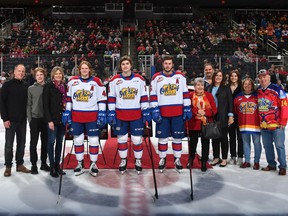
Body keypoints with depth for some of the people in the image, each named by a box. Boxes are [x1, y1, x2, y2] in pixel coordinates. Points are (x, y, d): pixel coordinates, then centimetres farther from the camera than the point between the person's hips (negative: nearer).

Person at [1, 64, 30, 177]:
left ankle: (20, 164, 20)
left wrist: (28, 115, 3)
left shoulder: (26, 86, 8)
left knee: (21, 143, 10)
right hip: (11, 120, -4)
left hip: (22, 120, 4)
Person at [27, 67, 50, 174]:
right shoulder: (31, 88, 2)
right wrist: (29, 118, -6)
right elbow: (29, 105, 2)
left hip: (46, 118, 1)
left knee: (45, 142, 9)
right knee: (34, 142, 3)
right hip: (35, 118, -1)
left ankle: (44, 163, 21)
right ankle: (34, 164, 11)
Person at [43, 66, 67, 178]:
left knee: (60, 142, 10)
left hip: (63, 118, 5)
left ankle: (57, 164, 19)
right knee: (52, 141, -2)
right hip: (53, 119, -5)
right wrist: (49, 120, -14)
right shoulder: (48, 86, -3)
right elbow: (46, 104, -8)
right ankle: (52, 167, 4)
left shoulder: (64, 86, 11)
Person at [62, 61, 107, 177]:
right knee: (78, 140, 9)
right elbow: (68, 97, 10)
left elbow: (102, 98, -2)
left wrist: (102, 114, -7)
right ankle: (80, 164, 23)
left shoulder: (97, 81, -2)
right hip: (76, 116, 3)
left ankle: (93, 164, 16)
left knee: (94, 140, 2)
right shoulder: (72, 81, 5)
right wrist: (67, 112, 5)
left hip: (92, 116, -2)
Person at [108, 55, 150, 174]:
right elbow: (111, 98, 2)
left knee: (137, 139, 5)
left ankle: (138, 160, 24)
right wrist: (111, 113, -3)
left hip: (136, 115, 0)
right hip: (120, 115, 0)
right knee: (121, 139, 9)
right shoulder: (115, 80, 0)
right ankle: (123, 160, 27)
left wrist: (146, 112, 0)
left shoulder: (139, 79, 1)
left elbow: (144, 97, 4)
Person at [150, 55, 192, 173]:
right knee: (162, 137, 6)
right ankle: (162, 159, 21)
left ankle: (177, 159, 21)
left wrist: (187, 109, 0)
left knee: (177, 137, 7)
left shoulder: (180, 76, 5)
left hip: (178, 113, 1)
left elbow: (185, 93, 6)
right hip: (162, 113, -1)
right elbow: (153, 95, 0)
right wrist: (154, 110, -7)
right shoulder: (156, 77, 2)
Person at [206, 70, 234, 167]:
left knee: (223, 137, 3)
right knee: (214, 137, 7)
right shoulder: (209, 88, 10)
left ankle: (224, 159, 11)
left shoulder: (226, 88, 3)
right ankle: (216, 157, 18)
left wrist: (230, 116, -7)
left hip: (223, 117, -3)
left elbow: (230, 102, -1)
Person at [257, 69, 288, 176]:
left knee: (279, 146, -1)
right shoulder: (258, 91, 9)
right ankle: (271, 164, 27)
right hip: (264, 125, 6)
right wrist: (260, 121, 18)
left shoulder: (277, 89, -11)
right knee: (267, 146, 14)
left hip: (276, 124, -6)